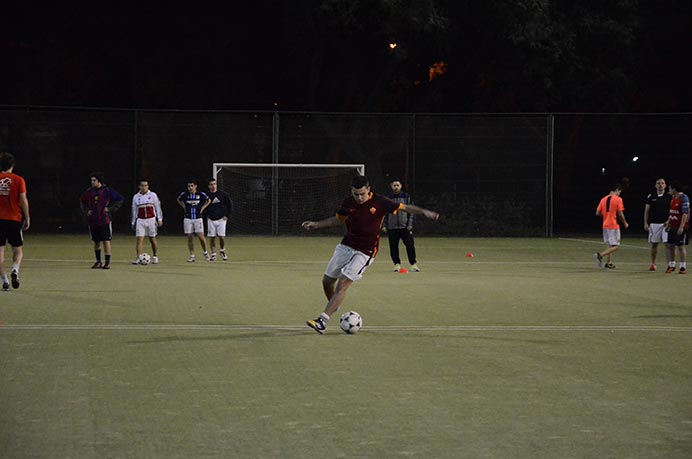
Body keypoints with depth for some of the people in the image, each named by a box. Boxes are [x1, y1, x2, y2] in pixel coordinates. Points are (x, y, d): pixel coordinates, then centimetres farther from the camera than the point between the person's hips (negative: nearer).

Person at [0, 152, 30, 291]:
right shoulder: (18, 180, -3)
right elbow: (23, 200, -6)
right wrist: (27, 218, 1)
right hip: (15, 219, -1)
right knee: (18, 250, 11)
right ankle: (15, 270, -17)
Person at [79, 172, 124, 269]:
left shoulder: (107, 190, -7)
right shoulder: (89, 191, 6)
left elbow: (120, 199, -2)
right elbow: (82, 202, 24)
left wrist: (111, 209, -8)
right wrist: (86, 211, 9)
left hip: (105, 220, -4)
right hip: (93, 220, 4)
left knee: (106, 241, -5)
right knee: (96, 242, 10)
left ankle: (107, 262, -1)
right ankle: (98, 262, 20)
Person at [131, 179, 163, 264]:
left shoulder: (152, 195, 3)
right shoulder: (136, 197, 9)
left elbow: (158, 207, 4)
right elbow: (134, 210, 14)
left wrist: (160, 219, -2)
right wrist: (133, 222, 13)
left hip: (151, 219, -1)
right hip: (140, 220, 1)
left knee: (152, 239, 7)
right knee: (139, 239, -9)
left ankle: (155, 257, 20)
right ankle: (138, 258, -14)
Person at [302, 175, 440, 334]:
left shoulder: (379, 202, -12)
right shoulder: (348, 203, -1)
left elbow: (405, 207, -4)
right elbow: (338, 219, 19)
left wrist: (424, 211, -16)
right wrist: (316, 224, 15)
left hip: (364, 253, -5)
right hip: (345, 246, 5)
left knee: (342, 285, -16)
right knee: (327, 281, 8)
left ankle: (322, 321, -18)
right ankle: (333, 307, 38)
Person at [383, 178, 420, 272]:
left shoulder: (406, 197, 6)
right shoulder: (388, 198, 10)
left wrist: (410, 224, -3)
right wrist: (384, 226, 6)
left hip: (405, 226, -1)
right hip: (392, 227, 1)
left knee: (410, 245, -5)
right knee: (393, 247, 2)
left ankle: (413, 264, 3)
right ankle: (397, 264, 13)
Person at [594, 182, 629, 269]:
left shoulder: (603, 199, 8)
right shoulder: (618, 199, -9)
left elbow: (597, 213, 7)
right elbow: (620, 214, -11)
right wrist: (625, 223, 4)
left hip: (605, 225, 7)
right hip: (614, 226, -7)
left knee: (609, 245, 19)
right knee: (615, 246, -4)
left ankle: (609, 263, 16)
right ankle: (600, 255, -21)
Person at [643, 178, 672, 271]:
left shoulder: (669, 197, 2)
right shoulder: (651, 196, 7)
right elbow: (647, 210, 9)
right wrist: (645, 223, 4)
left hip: (665, 224, -2)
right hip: (654, 224, 2)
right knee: (654, 244, 6)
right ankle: (653, 264, 17)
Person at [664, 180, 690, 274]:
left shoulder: (684, 198, -14)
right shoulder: (673, 198, 13)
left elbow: (685, 213, -19)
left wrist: (681, 227, -22)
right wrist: (669, 222, 19)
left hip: (681, 227, -8)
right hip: (673, 227, 8)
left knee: (681, 246, -3)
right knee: (669, 245, 9)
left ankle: (683, 267, 5)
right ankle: (671, 265, 21)